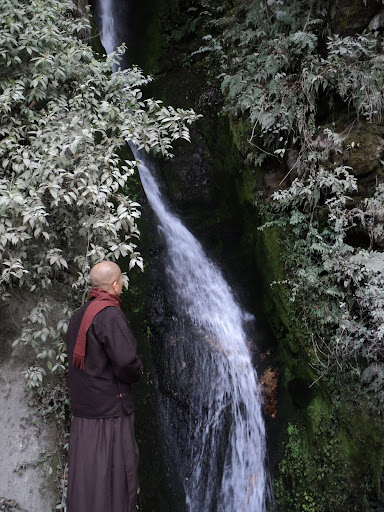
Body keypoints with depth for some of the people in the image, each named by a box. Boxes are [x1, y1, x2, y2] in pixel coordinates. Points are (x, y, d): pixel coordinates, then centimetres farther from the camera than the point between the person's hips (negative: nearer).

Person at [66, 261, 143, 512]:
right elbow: (126, 360, -25)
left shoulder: (78, 316, 10)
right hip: (110, 409, -8)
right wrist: (137, 372, -3)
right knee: (113, 477, 2)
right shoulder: (110, 315, -16)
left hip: (82, 408, 8)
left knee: (86, 475, 14)